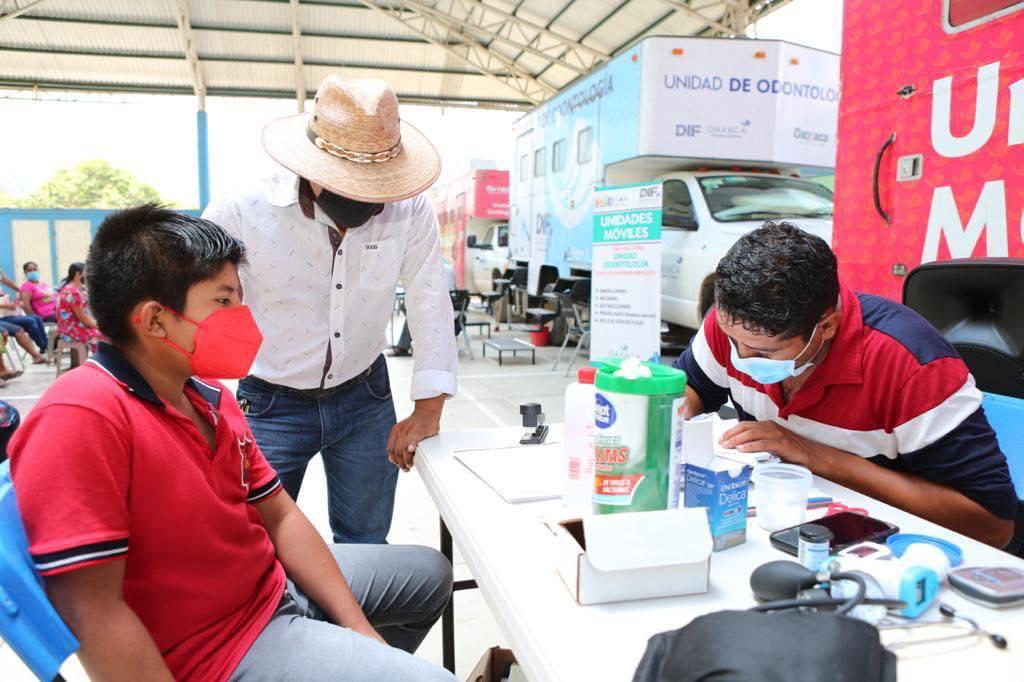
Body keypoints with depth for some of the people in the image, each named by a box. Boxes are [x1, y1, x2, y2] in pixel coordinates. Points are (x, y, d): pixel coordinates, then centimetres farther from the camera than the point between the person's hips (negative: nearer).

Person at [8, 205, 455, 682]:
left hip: (275, 586, 8)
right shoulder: (81, 418, -26)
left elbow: (280, 517, 5)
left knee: (430, 573, 22)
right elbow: (92, 611, -27)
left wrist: (357, 628, 1)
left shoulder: (212, 397, 1)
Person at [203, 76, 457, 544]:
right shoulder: (242, 213, -19)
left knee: (366, 542, 16)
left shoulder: (409, 211, -14)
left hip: (365, 397, 2)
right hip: (271, 404, -2)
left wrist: (428, 409, -16)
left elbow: (430, 304, -11)